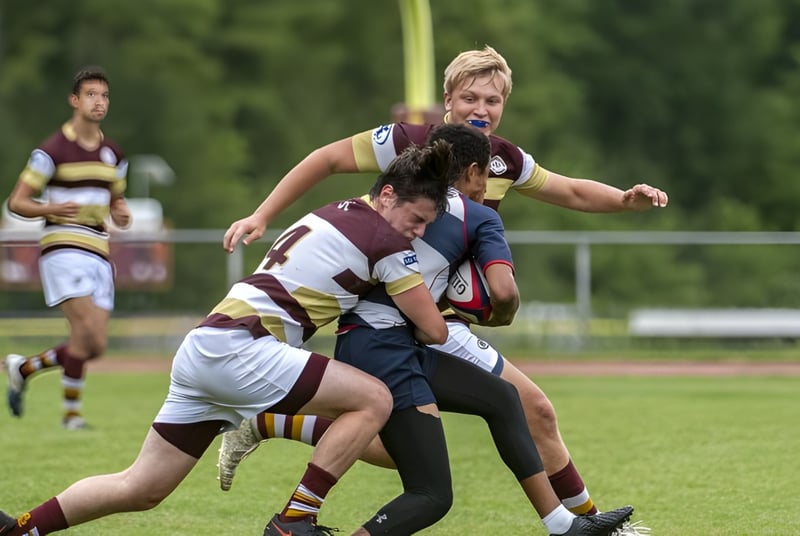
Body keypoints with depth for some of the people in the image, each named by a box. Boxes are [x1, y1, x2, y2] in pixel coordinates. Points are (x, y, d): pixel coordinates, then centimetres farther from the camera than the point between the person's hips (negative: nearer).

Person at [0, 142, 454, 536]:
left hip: (202, 348, 9)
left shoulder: (333, 215, 18)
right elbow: (434, 331, -2)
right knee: (374, 400, -10)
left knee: (140, 489, 15)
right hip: (237, 347, -9)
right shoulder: (386, 239, -7)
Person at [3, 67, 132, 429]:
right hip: (63, 249, -7)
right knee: (86, 332, -19)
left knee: (95, 346, 1)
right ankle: (71, 413, -9)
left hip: (99, 254, 7)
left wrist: (121, 214, 2)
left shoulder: (113, 155, 13)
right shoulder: (52, 151, -6)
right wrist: (52, 209, -24)